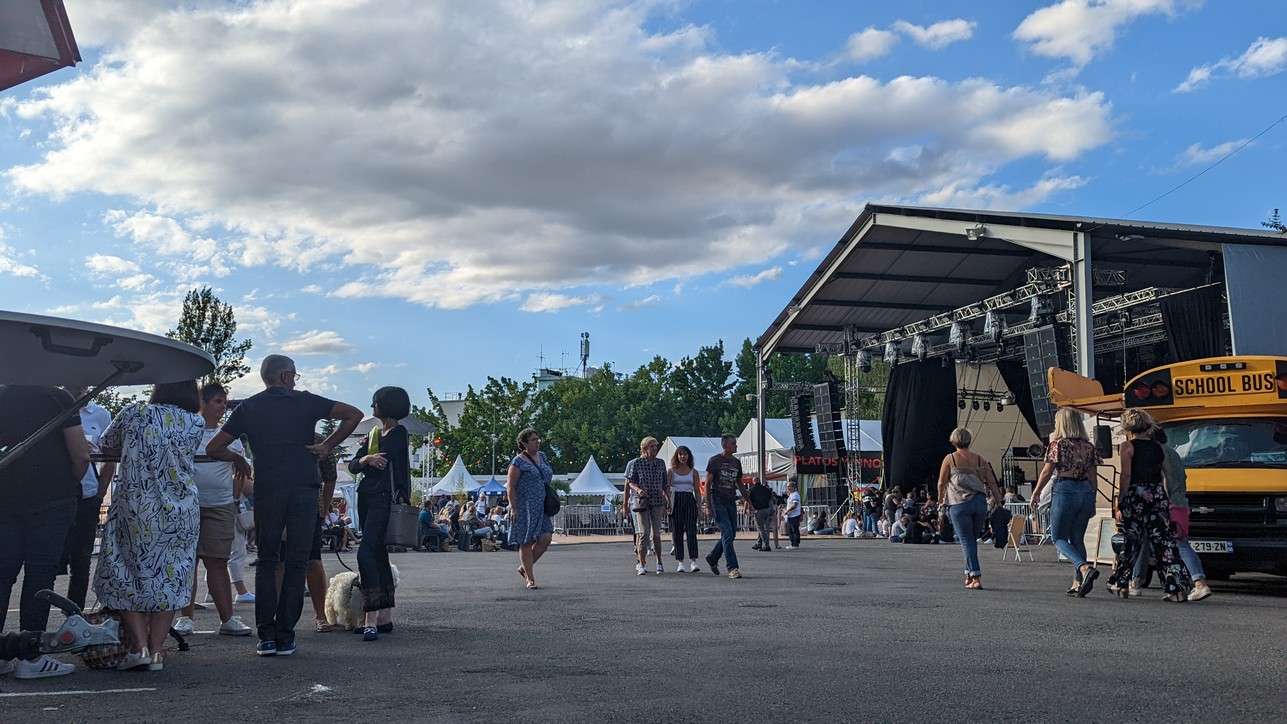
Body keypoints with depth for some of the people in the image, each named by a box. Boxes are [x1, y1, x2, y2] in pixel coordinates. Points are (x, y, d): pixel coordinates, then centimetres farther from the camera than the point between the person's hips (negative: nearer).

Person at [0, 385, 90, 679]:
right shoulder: (58, 398, -5)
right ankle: (31, 657, 1)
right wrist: (69, 485, 9)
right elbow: (81, 456, -9)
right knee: (40, 575, -1)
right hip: (51, 501, -4)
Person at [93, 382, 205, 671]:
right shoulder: (196, 423, -1)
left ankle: (140, 646, -1)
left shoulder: (134, 414, -3)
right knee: (170, 579, 8)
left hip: (135, 508, -2)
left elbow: (105, 444, 11)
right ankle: (156, 652, 7)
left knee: (126, 576, 10)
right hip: (181, 513, 2)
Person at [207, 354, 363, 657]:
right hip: (305, 488, -1)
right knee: (296, 564, 5)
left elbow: (213, 449, 7)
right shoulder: (305, 402, 4)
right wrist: (327, 445, 2)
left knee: (266, 563, 12)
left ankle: (266, 637, 5)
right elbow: (354, 414, -3)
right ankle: (285, 637, 4)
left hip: (267, 492, 1)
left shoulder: (248, 408, 9)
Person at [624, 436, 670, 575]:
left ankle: (659, 562, 19)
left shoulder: (660, 463, 11)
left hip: (657, 502, 3)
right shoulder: (635, 463, -1)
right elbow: (629, 482, -4)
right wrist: (638, 490, -24)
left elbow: (665, 484, 16)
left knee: (656, 534, 4)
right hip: (640, 501, -3)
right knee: (643, 533, -10)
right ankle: (641, 564, -4)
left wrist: (668, 500, 9)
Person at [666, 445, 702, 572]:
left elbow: (697, 490, 11)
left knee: (691, 530, -10)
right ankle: (679, 562, 5)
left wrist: (699, 506, 5)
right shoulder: (671, 471, 8)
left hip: (689, 501, 0)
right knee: (677, 532, 0)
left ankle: (693, 561, -14)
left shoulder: (693, 472, 11)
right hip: (676, 501, 0)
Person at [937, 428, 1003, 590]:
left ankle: (976, 577, -9)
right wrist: (998, 500, 11)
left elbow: (941, 483, 6)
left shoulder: (950, 459, 2)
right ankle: (969, 574, 21)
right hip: (980, 502, 4)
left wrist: (941, 499, 22)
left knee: (967, 541, -1)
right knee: (973, 539, 17)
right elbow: (992, 482, 6)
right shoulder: (980, 459, 11)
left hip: (959, 504, -4)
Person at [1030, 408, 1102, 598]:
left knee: (1059, 538, 3)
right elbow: (1092, 475, 10)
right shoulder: (1088, 446, 8)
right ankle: (1078, 583, 12)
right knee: (1077, 538, 14)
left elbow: (1047, 471, -7)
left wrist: (1036, 492, 5)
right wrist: (1092, 501, 18)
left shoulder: (1057, 444, -7)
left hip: (1064, 491, -6)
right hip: (1085, 491, 6)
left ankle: (1085, 568, -20)